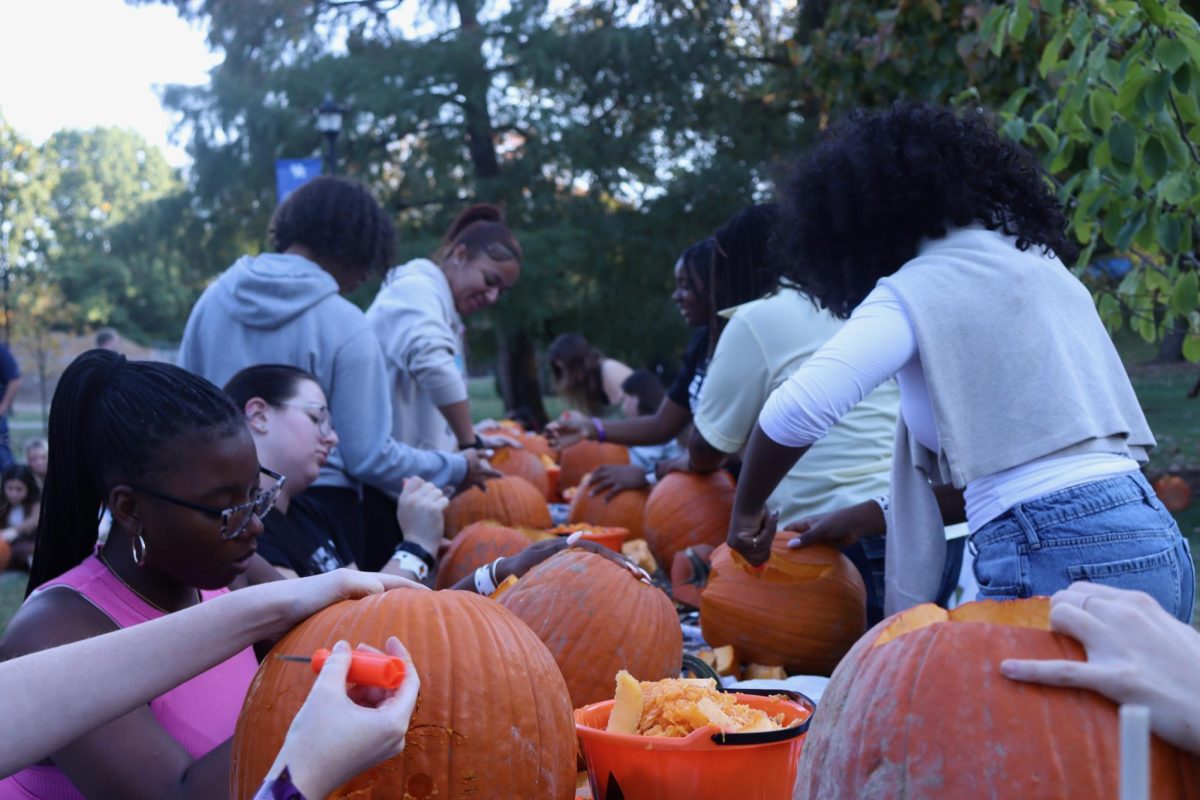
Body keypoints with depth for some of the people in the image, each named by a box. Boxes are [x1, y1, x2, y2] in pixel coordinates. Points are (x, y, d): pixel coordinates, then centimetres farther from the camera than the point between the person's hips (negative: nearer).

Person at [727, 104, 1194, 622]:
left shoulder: (919, 290, -4)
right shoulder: (1034, 257, 20)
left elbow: (796, 411, -19)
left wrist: (747, 513, -1)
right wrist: (871, 517, 25)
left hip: (1056, 560, -8)